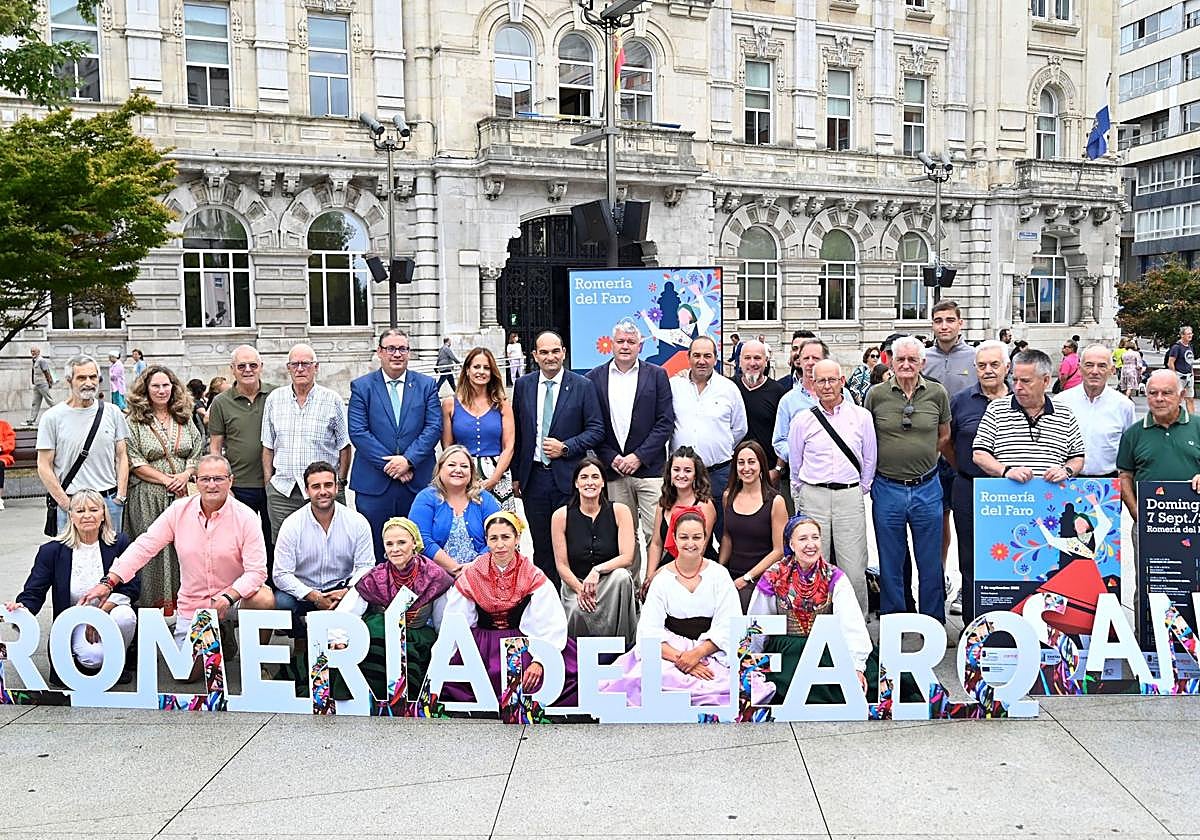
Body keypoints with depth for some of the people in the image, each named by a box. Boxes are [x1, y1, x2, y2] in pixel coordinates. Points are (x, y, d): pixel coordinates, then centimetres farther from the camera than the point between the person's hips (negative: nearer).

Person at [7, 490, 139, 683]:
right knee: (93, 656, -33)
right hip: (76, 622, -1)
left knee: (124, 616, -36)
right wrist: (22, 609, -30)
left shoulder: (119, 544, -2)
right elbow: (34, 592, -5)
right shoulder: (52, 551, -2)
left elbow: (132, 588, -7)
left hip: (112, 612, 1)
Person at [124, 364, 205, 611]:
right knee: (153, 550, -3)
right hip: (148, 497, -3)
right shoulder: (135, 422, 0)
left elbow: (198, 454, 12)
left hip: (183, 495, 4)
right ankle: (156, 603, 5)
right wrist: (166, 480, -12)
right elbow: (135, 463, -6)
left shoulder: (185, 420, 13)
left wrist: (185, 475, -7)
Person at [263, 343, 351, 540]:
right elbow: (268, 447, 13)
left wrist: (340, 482, -1)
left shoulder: (332, 400, 2)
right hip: (282, 491, 2)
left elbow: (344, 446, 5)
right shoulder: (274, 399, 9)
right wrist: (268, 483, 7)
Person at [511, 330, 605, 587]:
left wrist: (566, 448, -12)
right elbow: (516, 433, 11)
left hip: (568, 477, -3)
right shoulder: (523, 385, 8)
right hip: (533, 477, 3)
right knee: (541, 546, 9)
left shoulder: (583, 386, -1)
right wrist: (516, 475, 9)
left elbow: (596, 430, 0)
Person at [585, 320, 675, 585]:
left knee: (656, 534, -6)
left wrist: (639, 457, -9)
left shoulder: (656, 375, 4)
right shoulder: (594, 378, 7)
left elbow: (665, 422, -1)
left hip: (649, 468, -1)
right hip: (613, 469, 2)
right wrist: (610, 459, -6)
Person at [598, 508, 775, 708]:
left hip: (711, 651, -1)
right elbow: (649, 631, -4)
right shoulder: (662, 579, 4)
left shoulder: (719, 575, 4)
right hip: (670, 649, 1)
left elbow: (728, 626, -3)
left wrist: (697, 653, -17)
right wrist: (678, 658, -19)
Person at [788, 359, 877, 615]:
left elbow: (870, 459, 13)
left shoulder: (862, 416, 5)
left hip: (850, 497, 0)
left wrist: (861, 490, 13)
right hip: (813, 497, 0)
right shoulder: (803, 420, 4)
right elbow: (795, 462, 14)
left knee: (854, 571, -2)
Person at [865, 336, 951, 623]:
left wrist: (922, 459, 5)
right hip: (887, 489, 0)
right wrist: (889, 460, 3)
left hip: (927, 488, 0)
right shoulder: (876, 395, -2)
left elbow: (944, 436, 12)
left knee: (931, 562, 10)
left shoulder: (937, 394, 0)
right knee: (890, 564, 11)